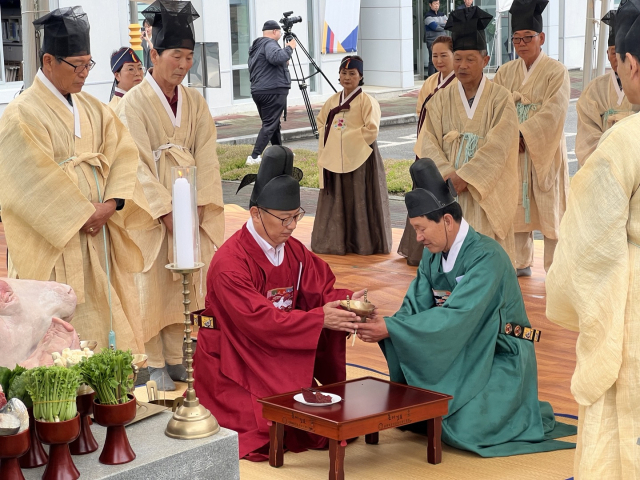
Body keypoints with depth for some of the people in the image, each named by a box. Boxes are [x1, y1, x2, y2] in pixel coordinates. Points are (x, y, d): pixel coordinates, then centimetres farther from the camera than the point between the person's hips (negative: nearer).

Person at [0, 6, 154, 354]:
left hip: (101, 238, 7)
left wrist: (112, 203, -12)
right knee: (70, 330, -5)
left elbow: (122, 152, 3)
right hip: (56, 245, -7)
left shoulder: (92, 109, 12)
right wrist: (83, 215, -14)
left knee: (110, 312, 9)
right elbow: (35, 180, -16)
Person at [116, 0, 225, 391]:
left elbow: (206, 156, 2)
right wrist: (165, 209, -19)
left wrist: (200, 203, -10)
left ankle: (175, 357, 17)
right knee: (153, 283, 0)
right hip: (152, 208, -5)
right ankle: (155, 363, 9)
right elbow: (139, 164, -12)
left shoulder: (195, 103, 7)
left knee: (182, 281, 8)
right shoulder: (134, 103, -8)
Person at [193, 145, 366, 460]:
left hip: (280, 356, 6)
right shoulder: (230, 263, -23)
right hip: (234, 361, -6)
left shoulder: (293, 250, 1)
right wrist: (319, 318, -30)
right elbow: (259, 321, -27)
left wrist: (347, 302, -22)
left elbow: (321, 291, 1)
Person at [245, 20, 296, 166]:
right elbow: (277, 57, -30)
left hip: (258, 92, 10)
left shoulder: (255, 47, 21)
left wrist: (284, 64, 27)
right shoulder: (269, 43, -9)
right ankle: (254, 156, -16)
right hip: (273, 91, -10)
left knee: (273, 123, 19)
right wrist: (290, 47, -15)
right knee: (269, 125, -9)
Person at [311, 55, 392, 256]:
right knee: (336, 201, 9)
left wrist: (347, 137, -12)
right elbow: (321, 123, 21)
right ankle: (337, 241, 18)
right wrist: (329, 139, 3)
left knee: (359, 200, -1)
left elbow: (372, 131, -15)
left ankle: (365, 243, 8)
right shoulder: (332, 100, 10)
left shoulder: (367, 101, -8)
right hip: (335, 159, 6)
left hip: (359, 159, -6)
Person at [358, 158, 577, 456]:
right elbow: (414, 308, -3)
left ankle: (527, 415, 6)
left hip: (500, 361, -7)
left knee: (463, 429, -24)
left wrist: (391, 328, -34)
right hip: (462, 357, 7)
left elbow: (456, 317, -31)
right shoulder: (432, 257, 2)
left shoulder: (486, 256, -23)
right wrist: (381, 324, -25)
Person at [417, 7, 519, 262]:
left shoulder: (500, 98, -1)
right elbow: (429, 145, -1)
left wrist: (465, 177, -18)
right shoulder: (441, 100, 7)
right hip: (449, 193, 2)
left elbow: (498, 148, -11)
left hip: (487, 194, -2)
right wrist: (449, 176, -17)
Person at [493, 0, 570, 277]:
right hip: (512, 151, 4)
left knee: (549, 209, -1)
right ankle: (522, 263, 20)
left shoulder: (556, 72, -7)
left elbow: (553, 113, -17)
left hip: (544, 152, -4)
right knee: (516, 207, 9)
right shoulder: (506, 72, 8)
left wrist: (522, 134, -21)